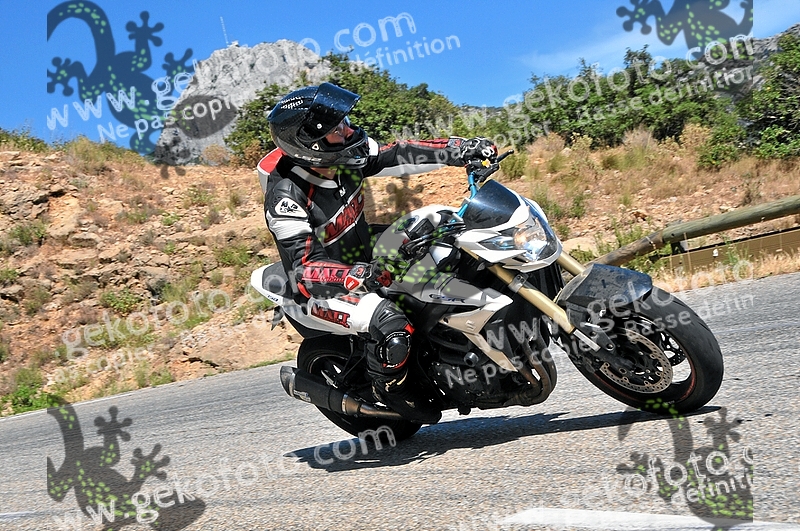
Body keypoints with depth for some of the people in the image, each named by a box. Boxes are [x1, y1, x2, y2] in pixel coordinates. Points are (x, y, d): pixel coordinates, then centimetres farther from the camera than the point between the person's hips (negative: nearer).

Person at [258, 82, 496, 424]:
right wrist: (353, 275, -51)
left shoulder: (342, 156, -10)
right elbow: (303, 268, -35)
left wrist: (459, 149, -11)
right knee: (392, 326, -33)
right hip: (323, 288, -8)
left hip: (366, 256, 9)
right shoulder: (286, 197, -30)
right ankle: (391, 391, -1)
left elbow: (398, 156, -3)